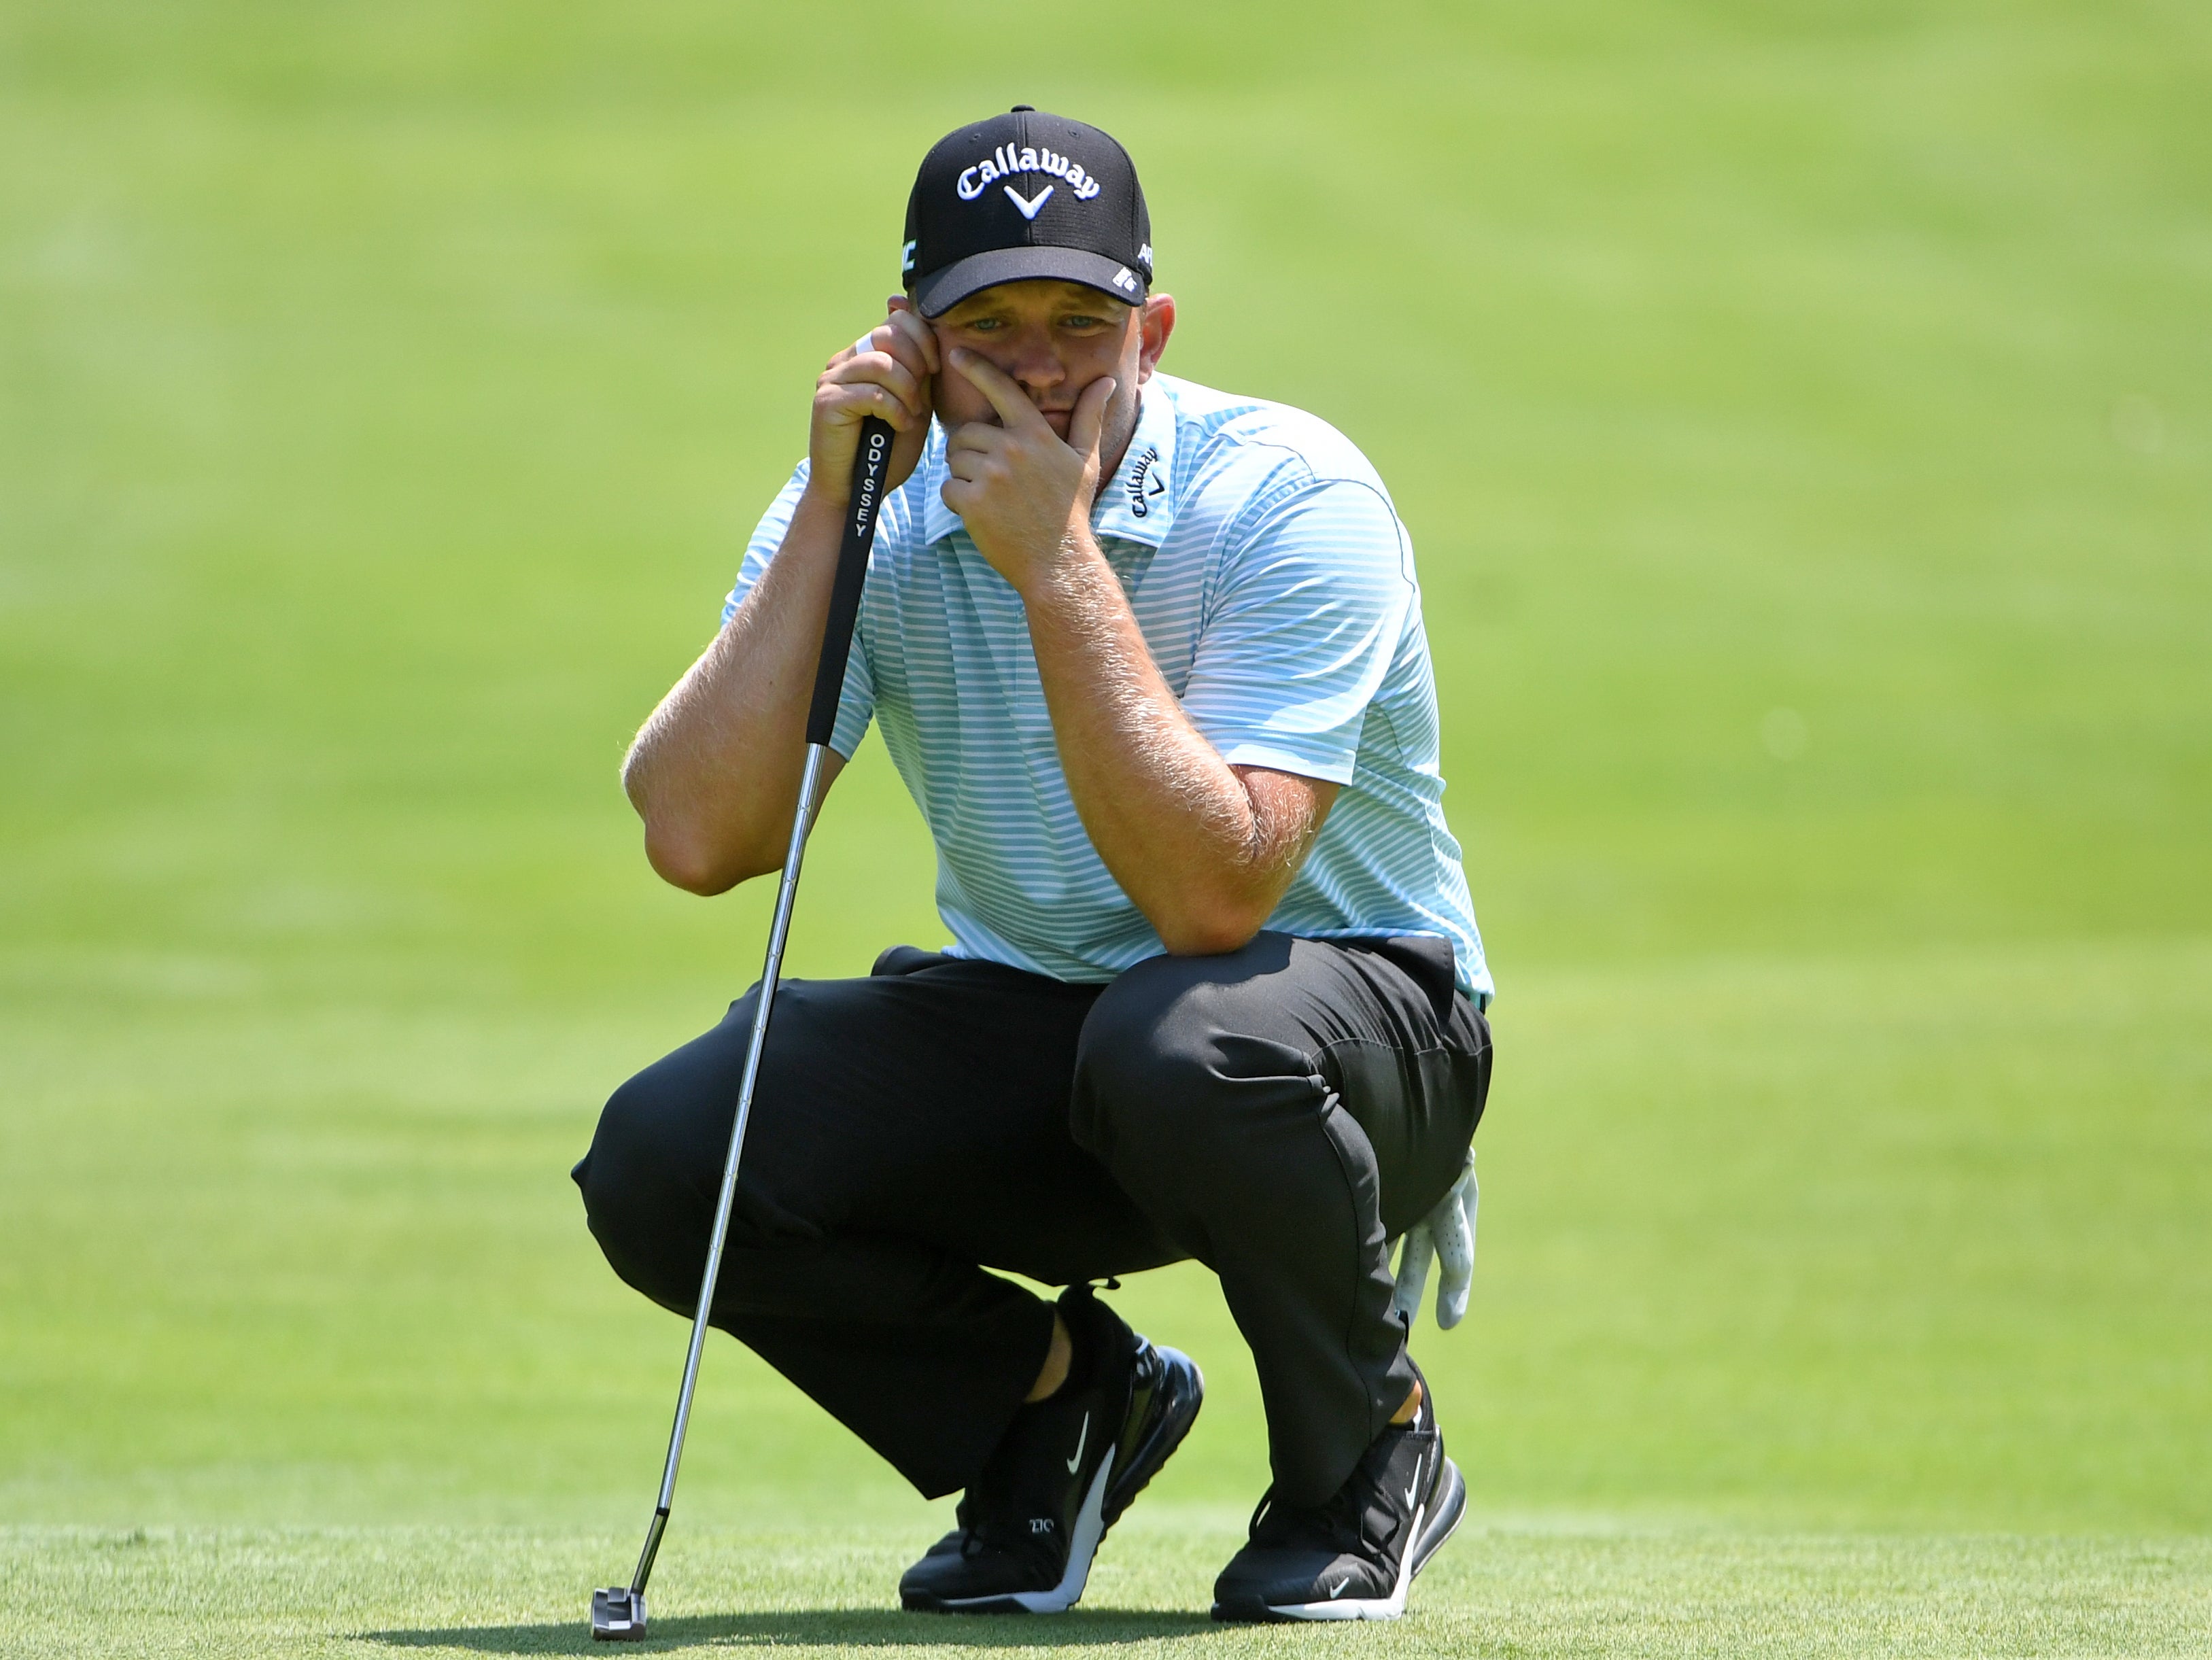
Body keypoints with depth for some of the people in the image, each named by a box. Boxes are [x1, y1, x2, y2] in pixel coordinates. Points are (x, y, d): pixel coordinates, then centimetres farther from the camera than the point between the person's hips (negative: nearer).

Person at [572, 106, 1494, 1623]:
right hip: (1026, 1027, 4)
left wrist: (1058, 566, -32)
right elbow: (700, 839, -21)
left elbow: (1213, 897, -32)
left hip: (1354, 1000, -4)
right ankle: (1054, 1393, 7)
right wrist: (829, 508, -23)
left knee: (1184, 1044, -40)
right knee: (662, 1163, -20)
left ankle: (1372, 1443, -9)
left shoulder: (1294, 502, -20)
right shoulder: (880, 514, -6)